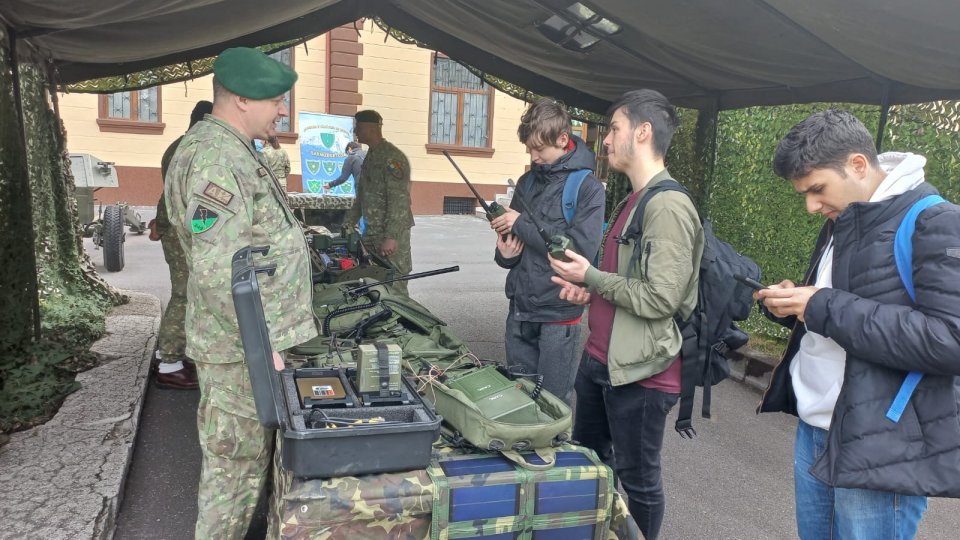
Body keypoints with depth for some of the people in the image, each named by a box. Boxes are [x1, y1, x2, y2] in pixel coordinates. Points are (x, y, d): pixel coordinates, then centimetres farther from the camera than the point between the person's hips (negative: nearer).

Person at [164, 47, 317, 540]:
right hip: (241, 346, -10)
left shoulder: (233, 150, 14)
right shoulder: (215, 157, -21)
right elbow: (217, 269, -27)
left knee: (246, 457, 21)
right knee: (235, 465, 3)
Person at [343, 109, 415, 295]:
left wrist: (391, 237, -26)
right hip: (372, 232, 9)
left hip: (392, 233, -9)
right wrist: (347, 225, 20)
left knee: (394, 287, -6)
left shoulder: (392, 158, -14)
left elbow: (399, 201, -21)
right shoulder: (370, 156, 15)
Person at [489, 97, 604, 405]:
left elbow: (582, 247, -22)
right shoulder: (528, 181, 9)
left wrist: (522, 224, -17)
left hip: (558, 314, -5)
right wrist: (505, 254, -5)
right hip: (520, 309, 6)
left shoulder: (588, 187, -9)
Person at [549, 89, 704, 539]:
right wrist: (589, 292, 3)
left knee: (637, 479, 8)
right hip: (599, 358, 10)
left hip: (639, 369, -10)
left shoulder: (669, 207, -19)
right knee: (588, 456, 24)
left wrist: (590, 277, -14)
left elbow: (660, 299, -25)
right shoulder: (630, 202, 12)